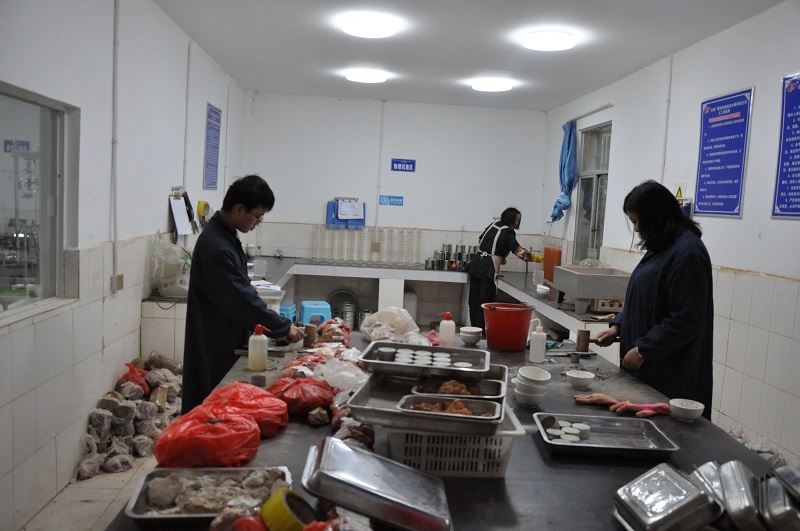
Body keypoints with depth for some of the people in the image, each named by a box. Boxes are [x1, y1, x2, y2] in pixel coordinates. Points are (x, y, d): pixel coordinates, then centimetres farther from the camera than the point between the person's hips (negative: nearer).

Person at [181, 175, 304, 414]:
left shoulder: (225, 235, 8)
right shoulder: (215, 246, -24)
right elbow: (242, 301, -24)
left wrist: (276, 325, 10)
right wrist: (283, 327, -15)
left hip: (229, 343, 10)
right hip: (215, 349, -10)